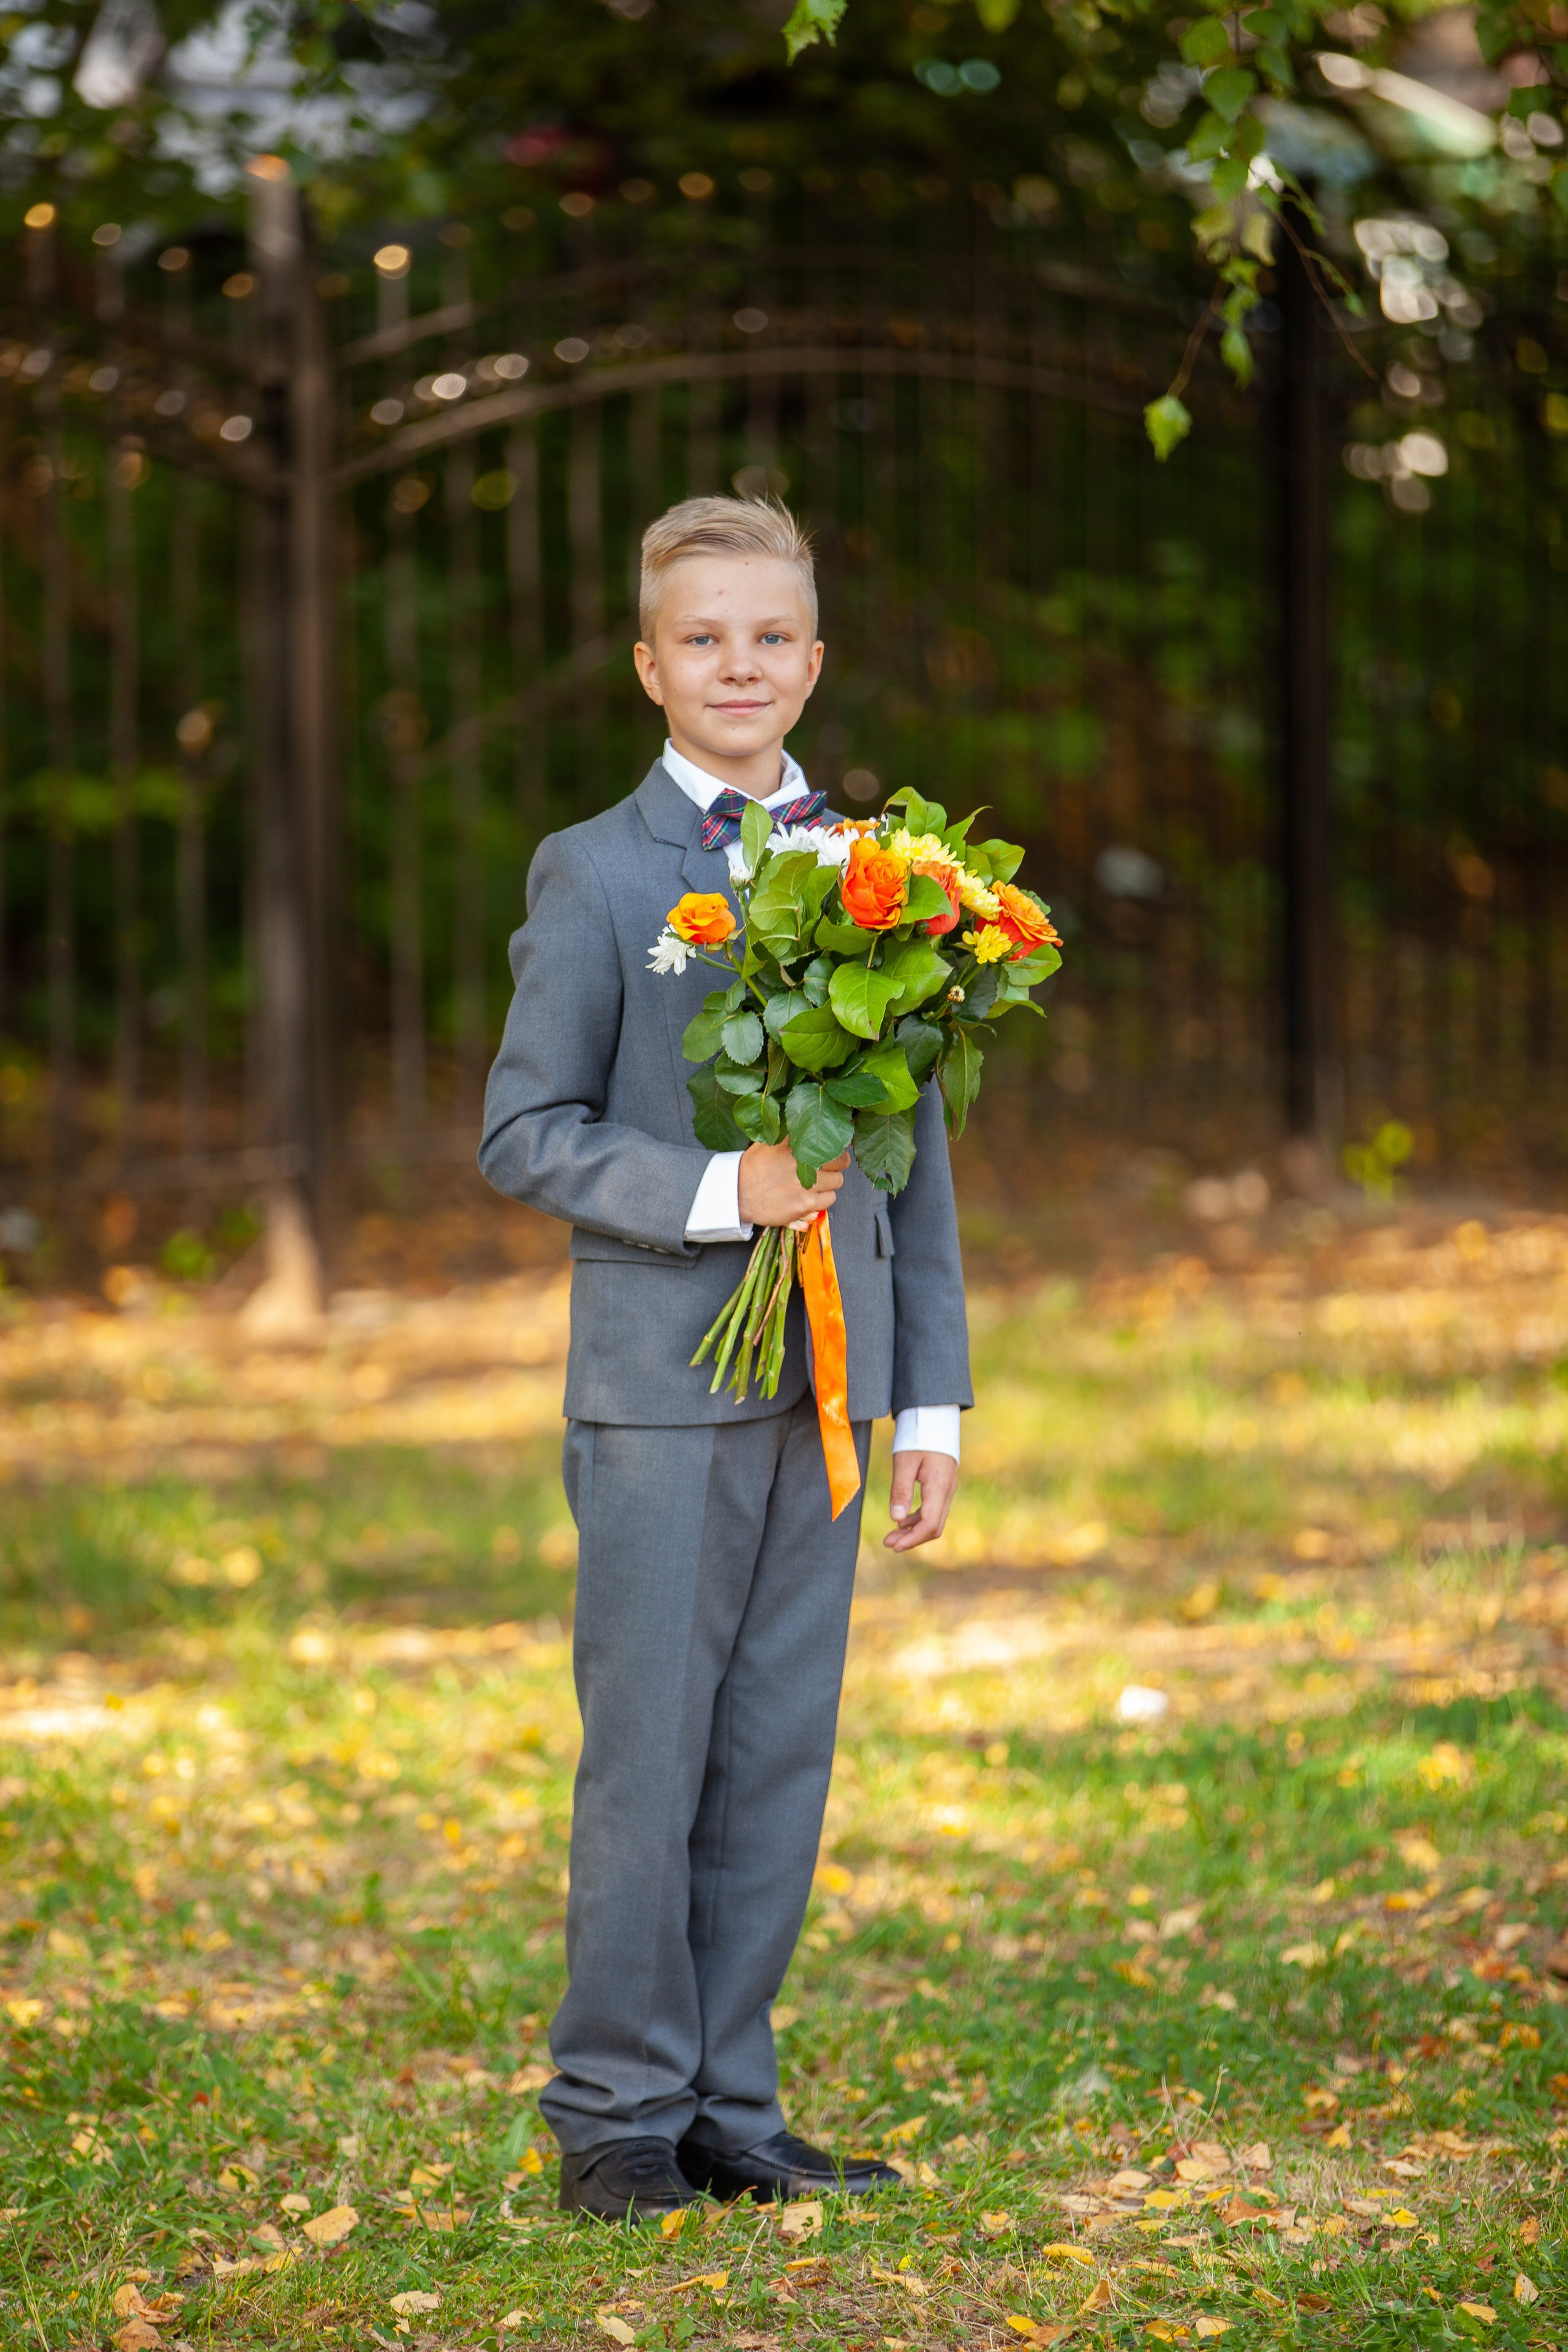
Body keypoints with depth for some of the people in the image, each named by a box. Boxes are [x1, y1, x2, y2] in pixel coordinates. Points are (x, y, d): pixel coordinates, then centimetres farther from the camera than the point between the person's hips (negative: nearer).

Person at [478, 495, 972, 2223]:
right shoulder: (594, 877, -1)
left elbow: (917, 1158, 13)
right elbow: (523, 1135, -5)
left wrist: (930, 1399, 9)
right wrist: (716, 1192, -18)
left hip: (827, 1373, 4)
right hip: (660, 1381, -4)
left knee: (779, 1759, 7)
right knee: (645, 1757, -2)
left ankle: (727, 2108, 15)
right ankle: (617, 2116, 8)